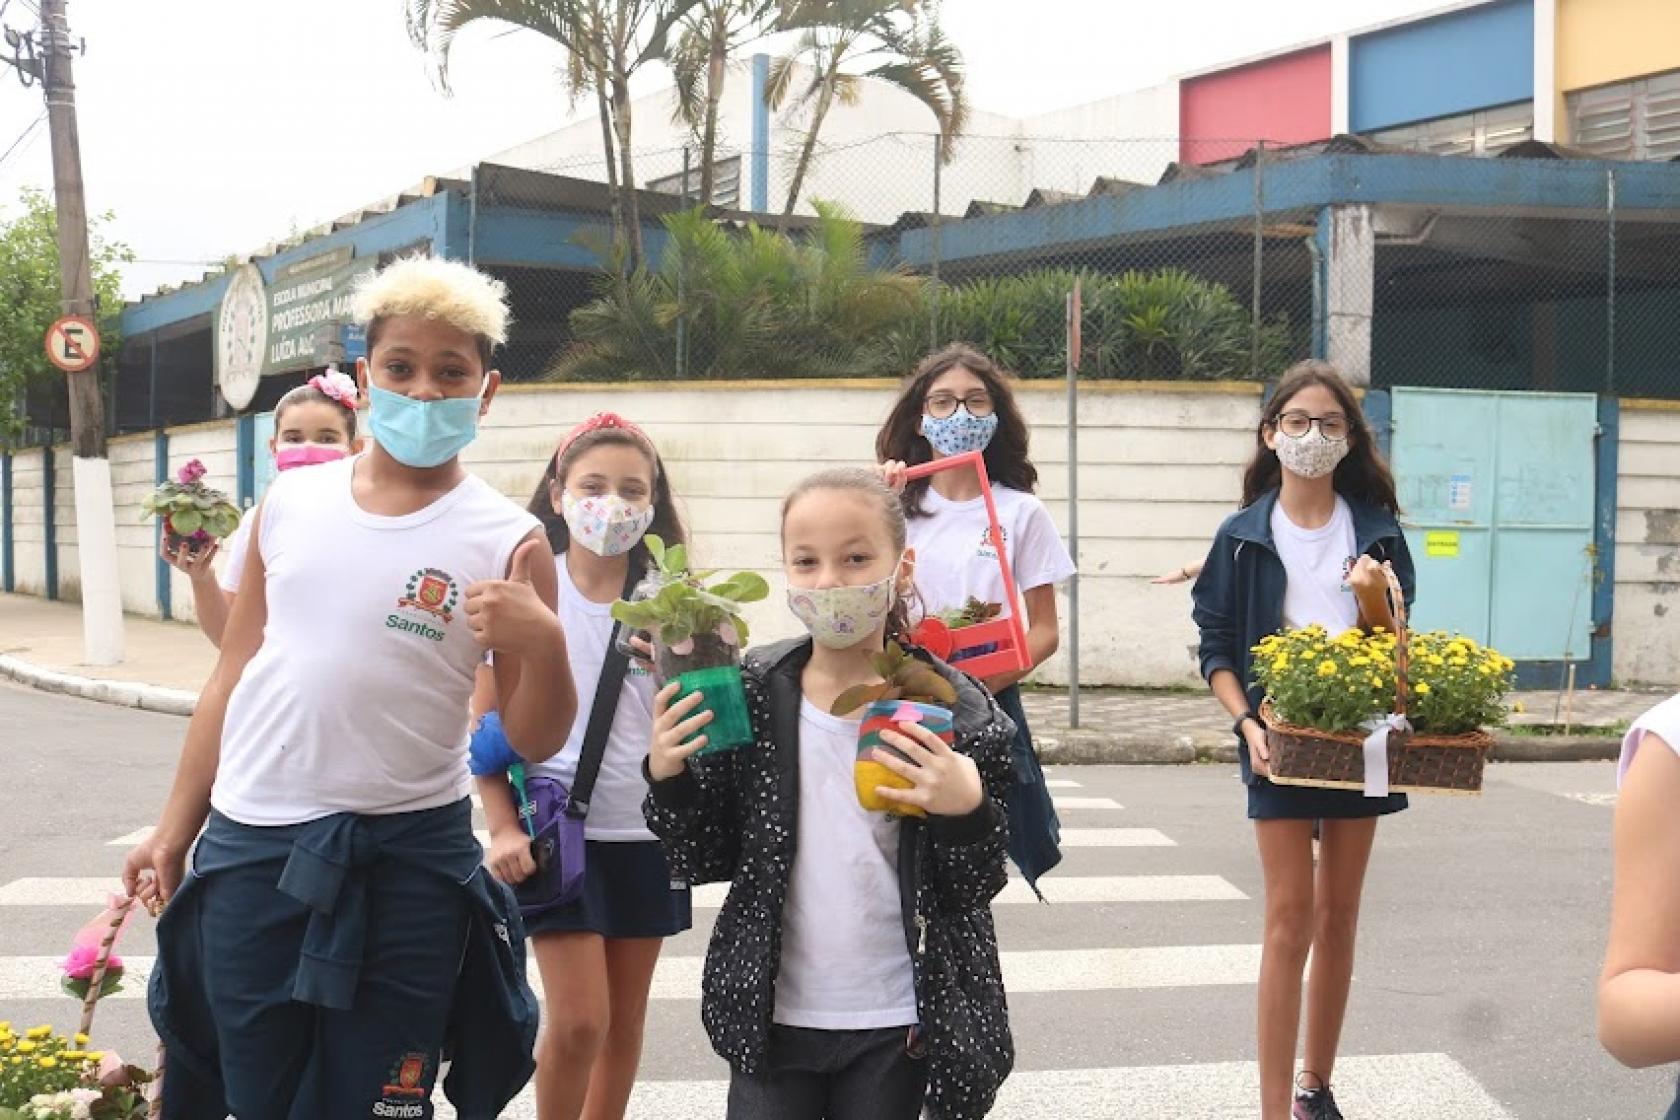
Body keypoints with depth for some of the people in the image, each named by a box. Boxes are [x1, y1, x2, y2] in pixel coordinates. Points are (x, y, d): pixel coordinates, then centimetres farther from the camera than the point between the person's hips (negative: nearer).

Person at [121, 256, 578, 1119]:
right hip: (251, 845, 3)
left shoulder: (504, 540, -6)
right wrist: (176, 828, 15)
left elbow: (534, 742, -4)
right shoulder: (290, 503, 4)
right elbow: (233, 674, 13)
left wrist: (544, 642, -24)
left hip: (409, 859, -3)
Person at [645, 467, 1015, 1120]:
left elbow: (979, 885, -4)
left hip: (896, 1023, -1)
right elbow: (707, 860, 3)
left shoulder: (951, 710, -8)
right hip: (771, 1013, 1)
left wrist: (967, 808, -24)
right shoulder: (749, 698, -3)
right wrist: (668, 776, -14)